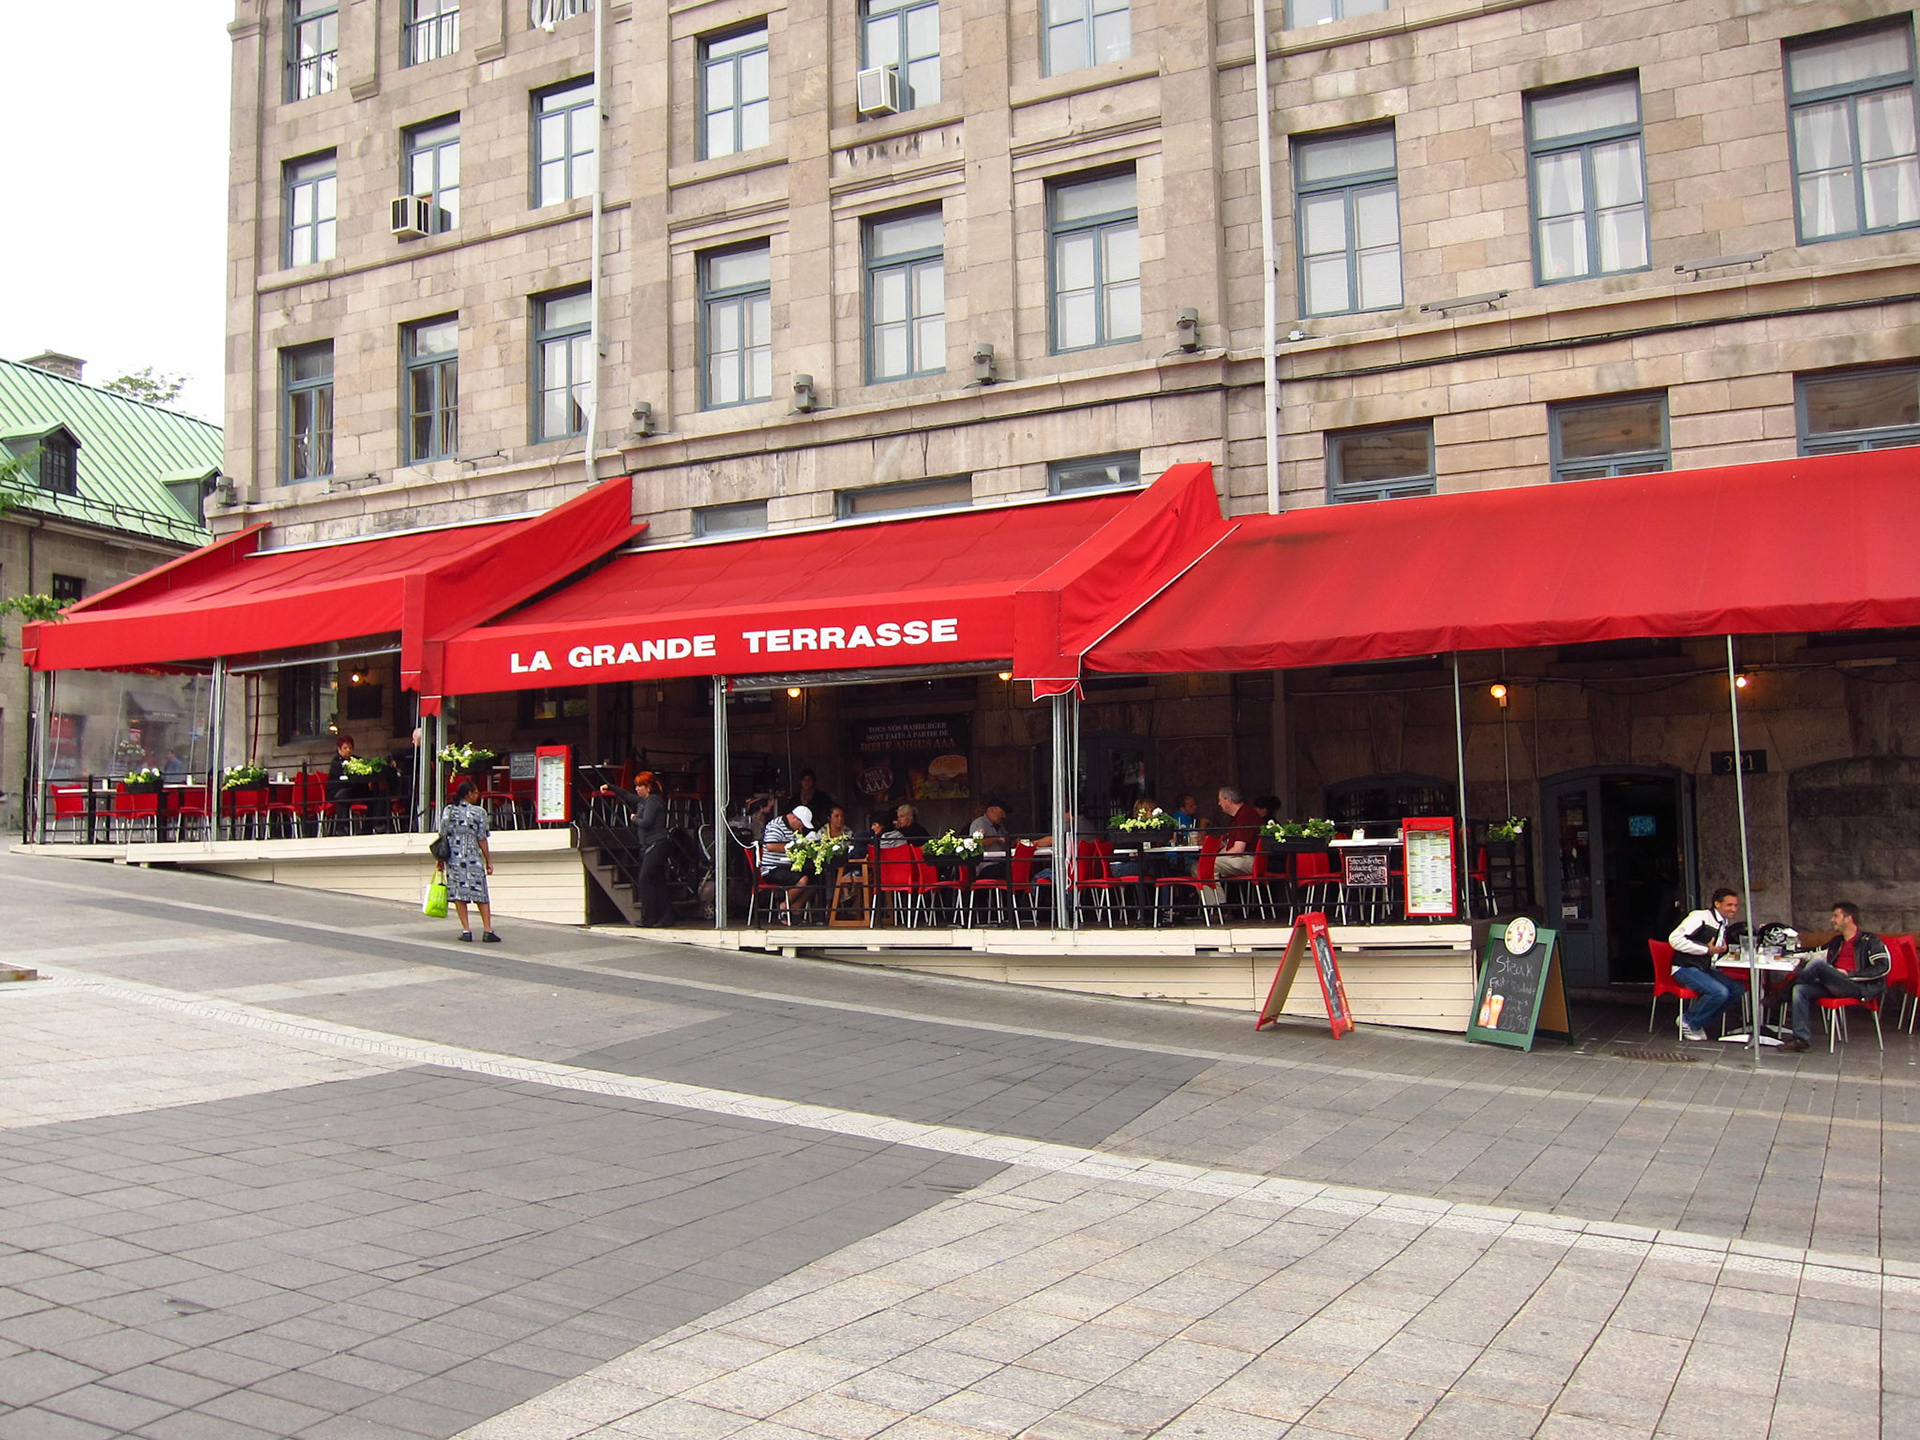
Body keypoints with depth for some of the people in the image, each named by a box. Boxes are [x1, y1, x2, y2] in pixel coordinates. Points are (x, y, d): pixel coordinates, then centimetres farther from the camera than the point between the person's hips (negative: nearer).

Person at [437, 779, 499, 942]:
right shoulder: (479, 812, -4)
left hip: (453, 857, 2)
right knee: (481, 895, 4)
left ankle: (466, 930, 0)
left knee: (458, 893, 4)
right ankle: (487, 930, 1)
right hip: (474, 858, -2)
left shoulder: (448, 811, 3)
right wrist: (488, 861, 4)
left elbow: (443, 835, 5)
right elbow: (482, 839, -3)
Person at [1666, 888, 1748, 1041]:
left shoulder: (1726, 924, 12)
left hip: (1706, 970, 9)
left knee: (1738, 988, -8)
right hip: (1686, 969, -9)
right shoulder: (1700, 917, -14)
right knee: (1720, 992, -27)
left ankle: (1699, 1022, 1)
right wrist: (1707, 950, -20)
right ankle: (1688, 1021, -4)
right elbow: (1675, 939, -24)